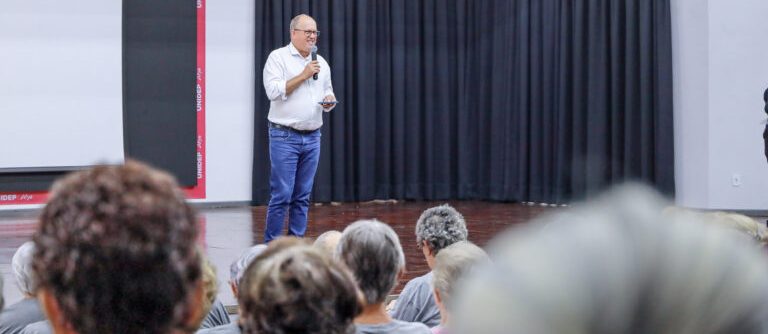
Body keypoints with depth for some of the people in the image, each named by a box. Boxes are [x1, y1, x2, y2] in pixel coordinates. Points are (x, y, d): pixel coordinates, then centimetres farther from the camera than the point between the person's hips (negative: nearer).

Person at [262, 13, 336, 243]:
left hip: (312, 138, 6)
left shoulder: (321, 63, 15)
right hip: (285, 137, -6)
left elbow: (328, 94, 23)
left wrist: (329, 101, 0)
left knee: (302, 196, 7)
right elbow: (274, 91, -14)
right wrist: (303, 75, -14)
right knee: (282, 195, -8)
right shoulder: (278, 58, -3)